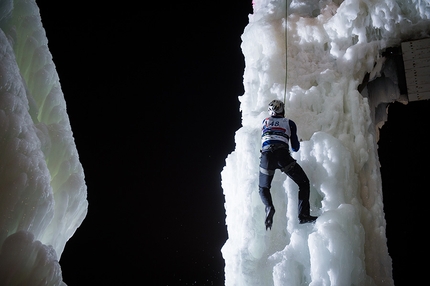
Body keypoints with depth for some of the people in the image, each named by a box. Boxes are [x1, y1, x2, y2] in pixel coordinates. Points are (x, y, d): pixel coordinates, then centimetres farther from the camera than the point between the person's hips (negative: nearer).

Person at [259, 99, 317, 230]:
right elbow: (295, 148, 19)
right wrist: (298, 144, 41)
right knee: (304, 183, 12)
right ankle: (303, 214, -4)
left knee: (263, 188, 20)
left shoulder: (265, 121, 24)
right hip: (282, 154, -2)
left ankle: (269, 207, -11)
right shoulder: (289, 123, 17)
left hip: (266, 155, 2)